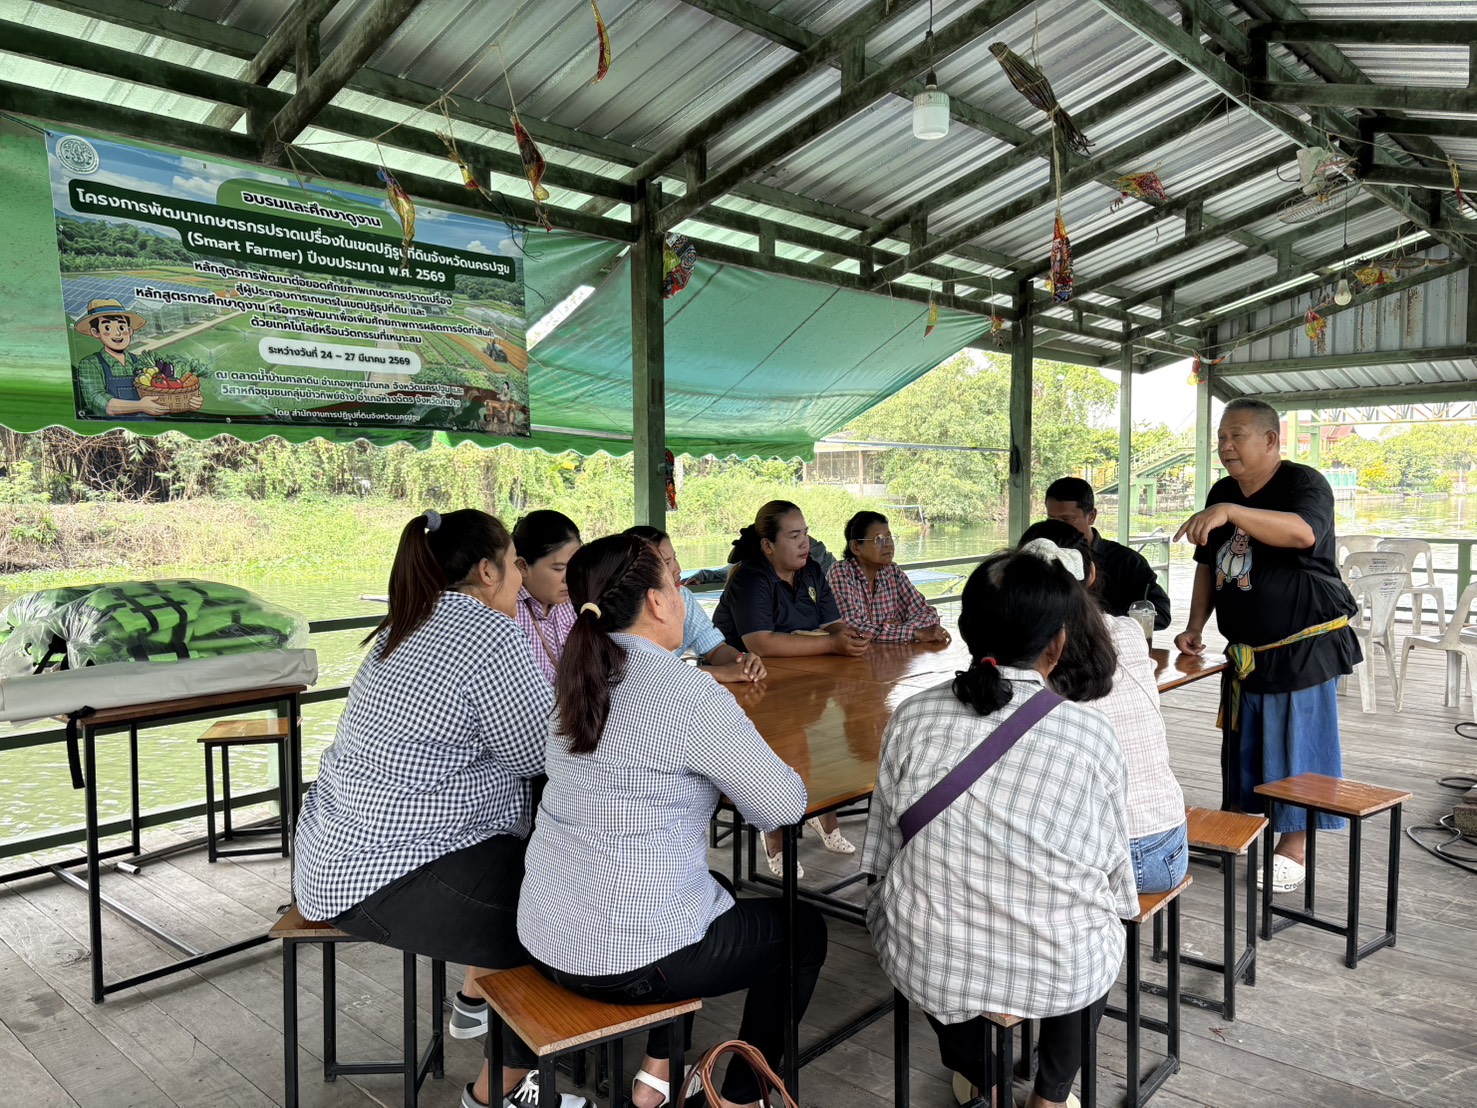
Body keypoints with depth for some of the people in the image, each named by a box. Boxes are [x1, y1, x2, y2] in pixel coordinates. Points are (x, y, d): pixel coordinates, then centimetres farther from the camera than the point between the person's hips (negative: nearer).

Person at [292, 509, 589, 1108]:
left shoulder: (407, 627, 11)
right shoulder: (488, 634, -19)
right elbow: (541, 752, -13)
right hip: (383, 879, -11)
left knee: (528, 862, 23)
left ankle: (476, 1001, 37)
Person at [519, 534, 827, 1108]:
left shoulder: (578, 678, 3)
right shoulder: (691, 694, -22)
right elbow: (786, 805, -14)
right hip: (627, 959, -8)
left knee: (711, 888, 34)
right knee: (805, 931, 16)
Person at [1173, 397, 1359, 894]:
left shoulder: (1304, 484, -13)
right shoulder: (1223, 491, 11)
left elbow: (1303, 533, -36)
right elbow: (1209, 563, 18)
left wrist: (1231, 512, -46)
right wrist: (1195, 627, 8)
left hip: (1304, 646, -7)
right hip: (1245, 650, 7)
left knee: (1297, 743, 1)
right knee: (1243, 743, 13)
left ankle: (1293, 848, 13)